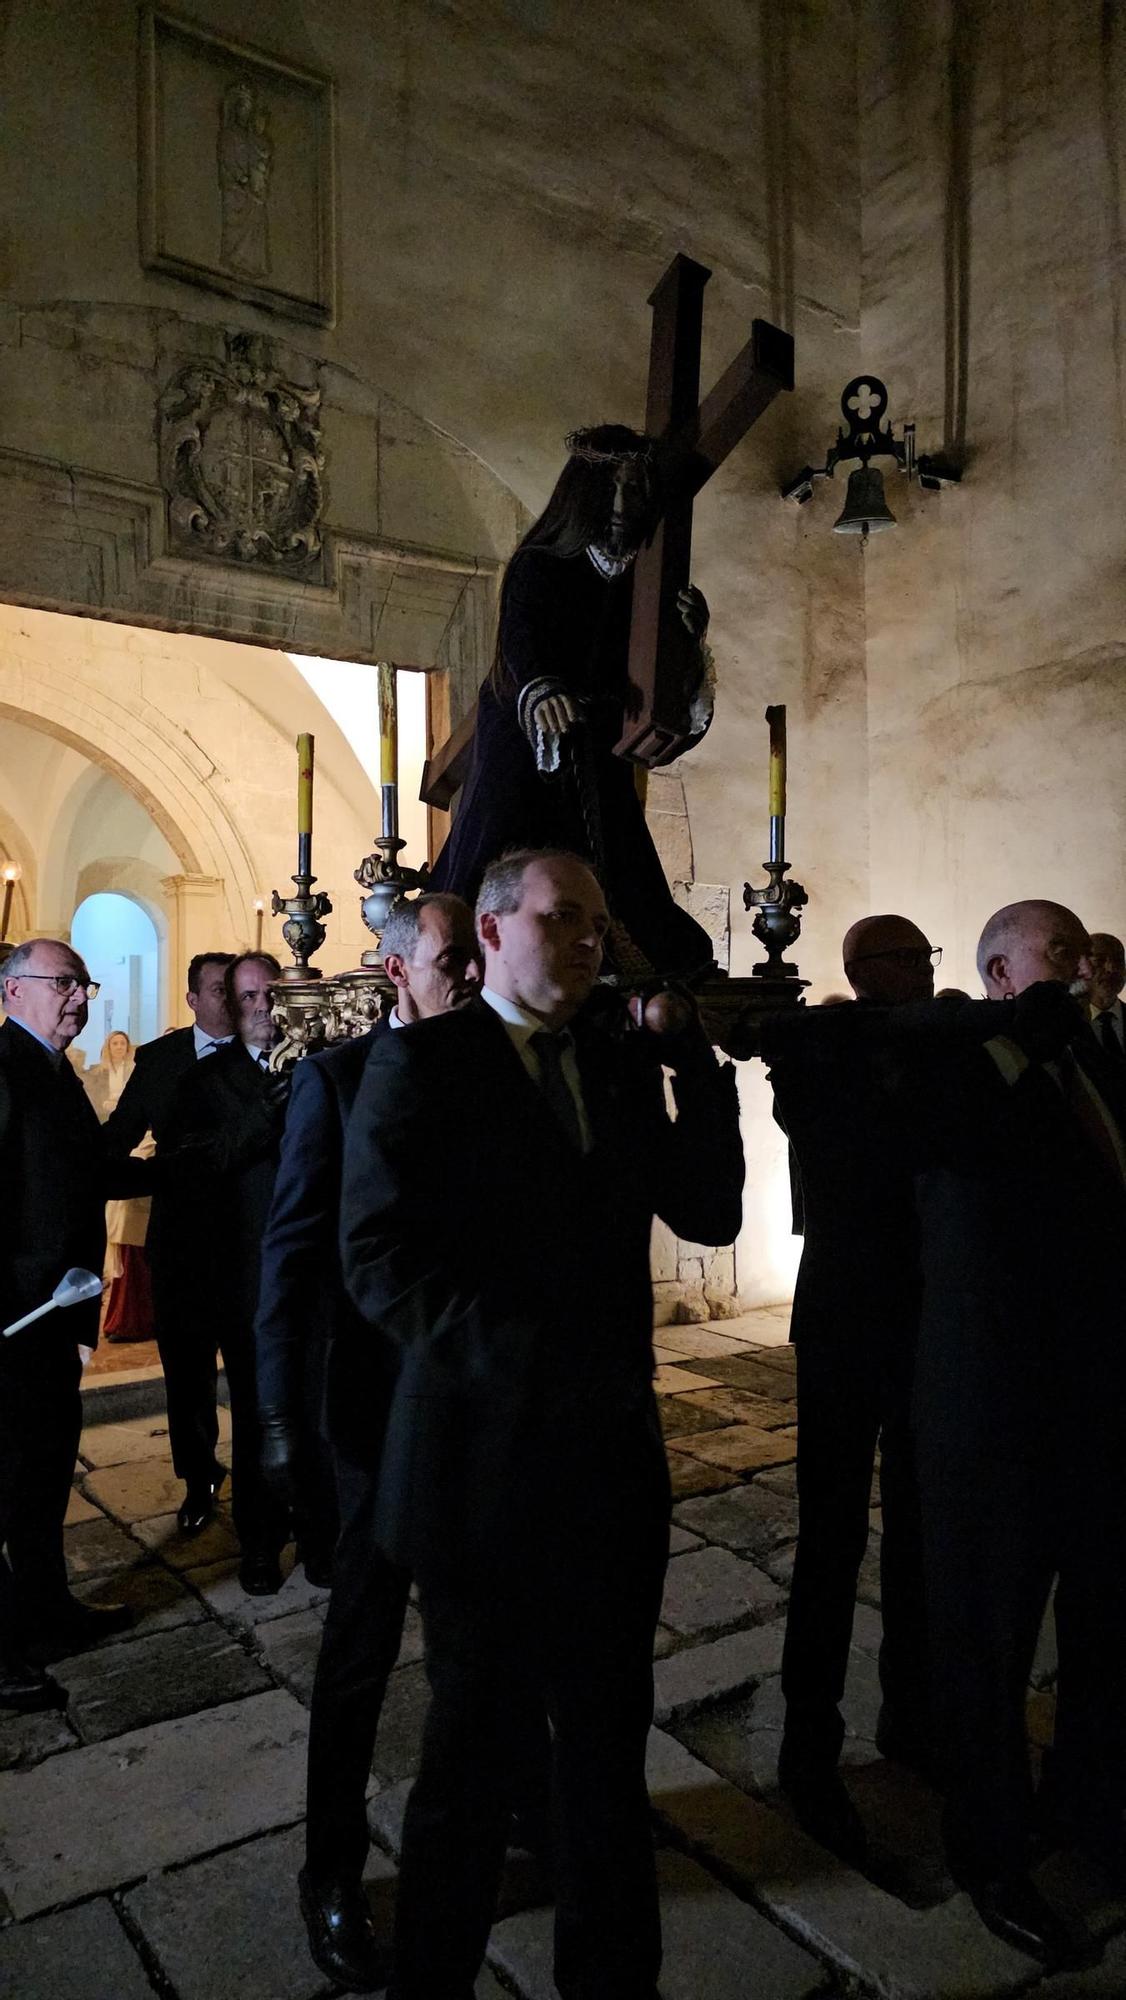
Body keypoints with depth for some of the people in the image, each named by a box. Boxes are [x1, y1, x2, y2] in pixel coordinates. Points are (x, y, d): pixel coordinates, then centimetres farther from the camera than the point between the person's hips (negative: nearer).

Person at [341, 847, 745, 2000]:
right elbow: (378, 1257, -16)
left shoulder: (621, 1063, 8)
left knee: (609, 1734, 20)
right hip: (483, 1459, -5)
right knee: (473, 1743, 16)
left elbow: (709, 1213, 2)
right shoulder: (419, 1061, -8)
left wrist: (690, 1056, -6)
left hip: (611, 1452, 5)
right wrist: (517, 1359, -23)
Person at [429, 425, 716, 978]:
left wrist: (688, 637, -15)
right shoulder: (537, 566, -2)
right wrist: (540, 691, -44)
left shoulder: (641, 581, 11)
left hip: (601, 767, 5)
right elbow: (520, 637, -22)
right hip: (529, 756, -5)